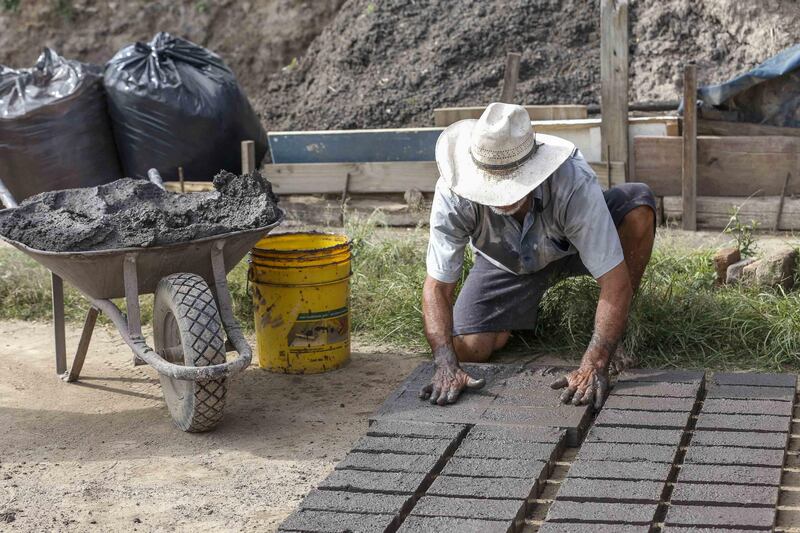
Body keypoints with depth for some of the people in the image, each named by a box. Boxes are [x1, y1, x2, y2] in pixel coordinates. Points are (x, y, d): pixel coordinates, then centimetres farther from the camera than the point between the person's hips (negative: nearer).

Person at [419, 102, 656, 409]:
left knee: (638, 207, -32)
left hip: (572, 246, -1)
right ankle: (526, 308, 16)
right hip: (506, 263, 1)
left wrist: (594, 365, -49)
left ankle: (617, 333, -11)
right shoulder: (453, 193, -35)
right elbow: (437, 288, -29)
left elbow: (615, 281, -39)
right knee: (468, 349, -19)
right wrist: (447, 367, -43)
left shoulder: (574, 182, -41)